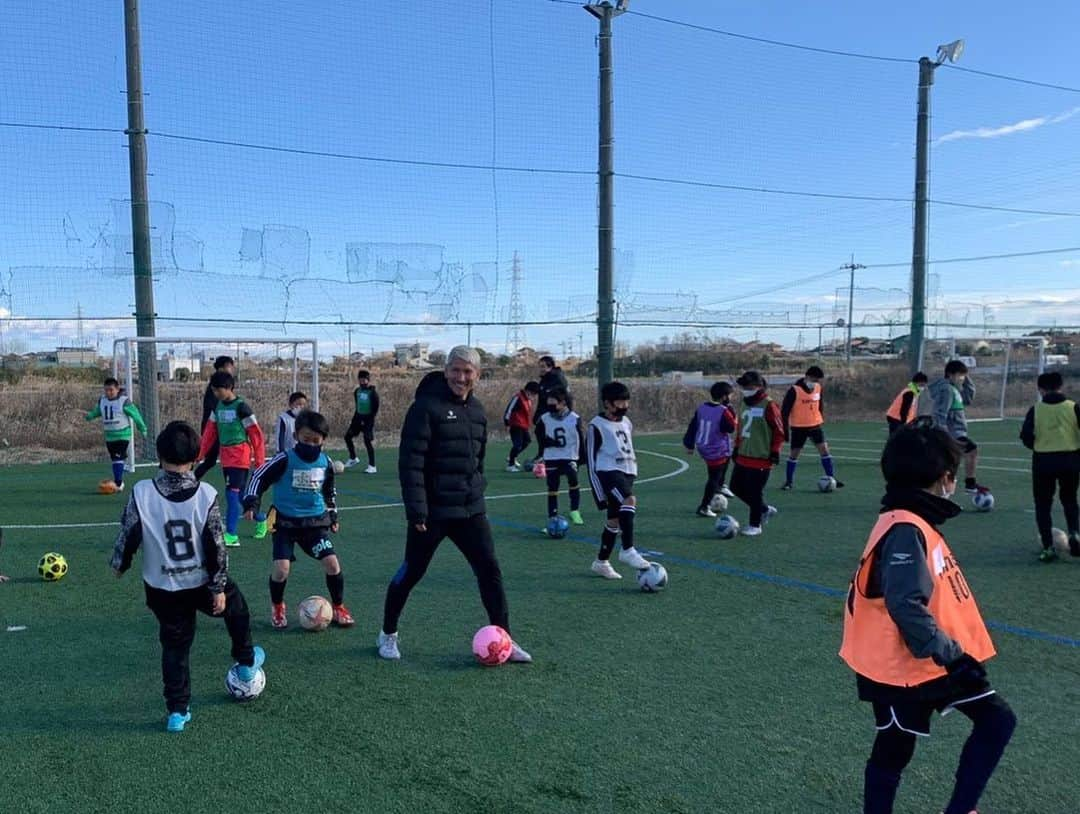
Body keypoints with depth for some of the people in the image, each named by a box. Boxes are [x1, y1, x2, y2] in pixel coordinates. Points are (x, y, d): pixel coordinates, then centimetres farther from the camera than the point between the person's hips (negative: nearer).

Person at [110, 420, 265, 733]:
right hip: (201, 583, -1)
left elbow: (128, 535, -6)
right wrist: (219, 587, -3)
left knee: (174, 646, 16)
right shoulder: (206, 495, -16)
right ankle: (246, 662, 41)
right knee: (235, 604, 29)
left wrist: (118, 564, 15)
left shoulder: (141, 493, -15)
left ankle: (178, 711, 19)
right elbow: (216, 547, -12)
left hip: (162, 589, 1)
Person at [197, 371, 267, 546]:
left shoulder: (241, 407, -11)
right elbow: (210, 432, 15)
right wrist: (201, 454, 10)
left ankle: (231, 535, -9)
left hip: (240, 457, -7)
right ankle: (260, 519, 35)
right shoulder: (218, 407, 10)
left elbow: (256, 435, -10)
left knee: (232, 493, -11)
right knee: (241, 494, 13)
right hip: (226, 457, 7)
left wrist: (260, 461, -9)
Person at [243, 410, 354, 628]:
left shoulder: (325, 462, 1)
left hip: (315, 521, 3)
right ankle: (277, 608, 16)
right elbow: (259, 477, -6)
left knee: (332, 563, -9)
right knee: (281, 568, -14)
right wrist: (251, 503, -16)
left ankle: (339, 608, 13)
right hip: (285, 522, -3)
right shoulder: (285, 459, -13)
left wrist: (333, 515, 22)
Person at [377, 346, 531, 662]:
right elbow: (410, 461, -17)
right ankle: (388, 634, 28)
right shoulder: (427, 406, -12)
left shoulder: (477, 411, 10)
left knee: (490, 570, 2)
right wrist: (416, 509, -21)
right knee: (411, 573, 8)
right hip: (432, 510, -6)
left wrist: (477, 491, 16)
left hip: (471, 509, 6)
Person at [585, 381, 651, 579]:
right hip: (608, 472, -8)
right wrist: (599, 495, -11)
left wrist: (633, 472, 25)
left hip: (626, 473, 8)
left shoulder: (626, 423, 15)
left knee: (615, 520, 11)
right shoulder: (597, 426, -7)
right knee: (629, 501, -31)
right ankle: (628, 551, -31)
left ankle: (601, 562, 24)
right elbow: (591, 460, -8)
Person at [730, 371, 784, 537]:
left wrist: (775, 451, -12)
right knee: (737, 487, 11)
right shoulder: (746, 404, 13)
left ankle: (755, 525, 13)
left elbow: (779, 431, -10)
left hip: (761, 459, -8)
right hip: (743, 457, 8)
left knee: (755, 492, -2)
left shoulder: (769, 406, -11)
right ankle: (765, 509, 28)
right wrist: (737, 447, 19)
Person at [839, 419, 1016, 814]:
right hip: (903, 670, -9)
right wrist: (953, 655, -27)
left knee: (997, 721, 13)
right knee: (893, 753, 8)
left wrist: (954, 653, 21)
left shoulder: (916, 523, 7)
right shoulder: (904, 531, -24)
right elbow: (907, 608, -32)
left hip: (935, 662, 10)